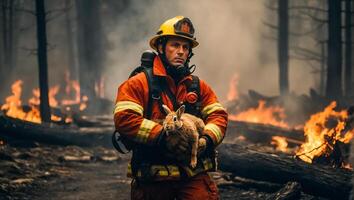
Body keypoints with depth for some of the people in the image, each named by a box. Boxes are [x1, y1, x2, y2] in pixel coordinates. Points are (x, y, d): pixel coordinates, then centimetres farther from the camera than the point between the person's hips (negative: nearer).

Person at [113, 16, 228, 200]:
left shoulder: (199, 86, 15)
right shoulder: (138, 84, -2)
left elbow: (218, 116, 9)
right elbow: (124, 119, -14)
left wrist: (207, 139, -13)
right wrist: (163, 136, -21)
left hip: (193, 175, 3)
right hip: (153, 177, -3)